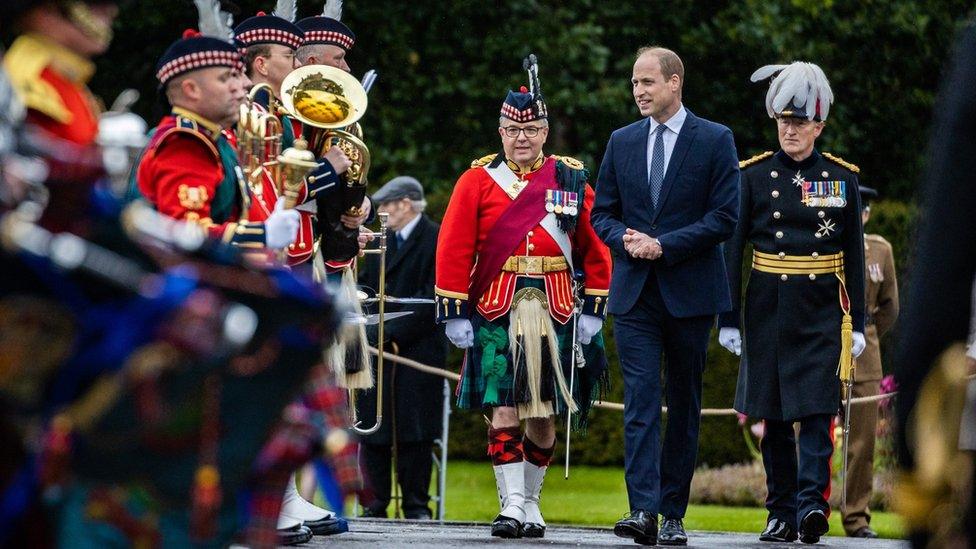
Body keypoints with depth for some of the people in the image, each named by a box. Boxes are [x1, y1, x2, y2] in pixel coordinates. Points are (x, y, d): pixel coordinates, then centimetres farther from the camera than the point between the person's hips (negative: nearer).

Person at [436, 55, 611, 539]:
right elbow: (454, 249, 0)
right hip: (495, 313, -2)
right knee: (504, 409, -9)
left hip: (554, 312, 2)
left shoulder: (571, 180, 8)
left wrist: (594, 311, 3)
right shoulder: (478, 180, 4)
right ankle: (512, 505, -9)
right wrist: (454, 313, -6)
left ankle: (530, 500, 20)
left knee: (543, 416, 6)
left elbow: (595, 249, 9)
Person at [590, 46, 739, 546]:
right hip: (634, 293, 2)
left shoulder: (715, 140, -1)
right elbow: (602, 213, 14)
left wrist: (663, 245, -14)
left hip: (690, 292, -2)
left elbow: (725, 217, -7)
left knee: (684, 405, 6)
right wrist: (625, 239, -8)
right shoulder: (622, 142, 11)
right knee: (640, 401, -9)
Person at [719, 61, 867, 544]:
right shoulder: (754, 175, 2)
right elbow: (731, 247, 2)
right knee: (774, 415, 4)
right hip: (768, 309, 1)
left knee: (817, 409, -12)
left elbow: (854, 255, 7)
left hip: (821, 310, -1)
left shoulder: (842, 178, 4)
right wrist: (728, 319, -2)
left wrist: (858, 323, 3)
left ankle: (811, 502, -17)